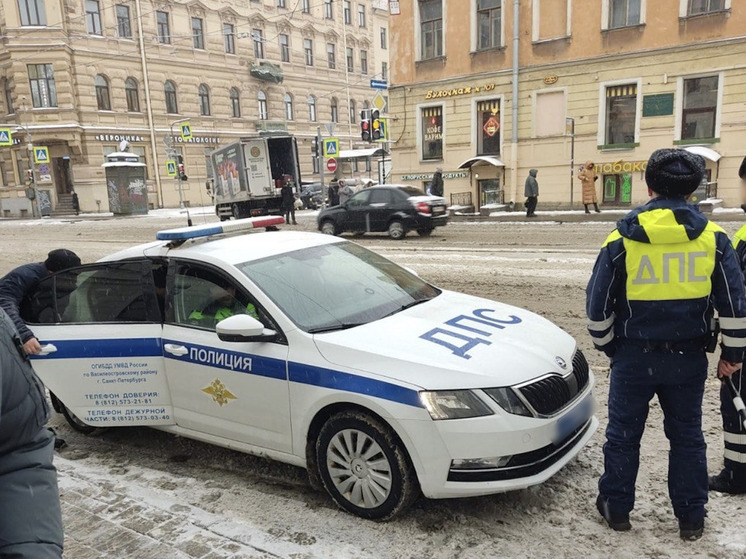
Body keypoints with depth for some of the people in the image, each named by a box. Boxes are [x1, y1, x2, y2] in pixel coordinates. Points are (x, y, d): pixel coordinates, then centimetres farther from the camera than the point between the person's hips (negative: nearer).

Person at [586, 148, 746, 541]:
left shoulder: (621, 240, -9)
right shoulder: (712, 238, -4)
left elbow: (598, 305, -4)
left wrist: (607, 344, 12)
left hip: (634, 357, -2)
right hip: (688, 358, 2)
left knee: (623, 434, 13)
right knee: (687, 436, 17)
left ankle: (616, 508, 26)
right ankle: (691, 517, 28)